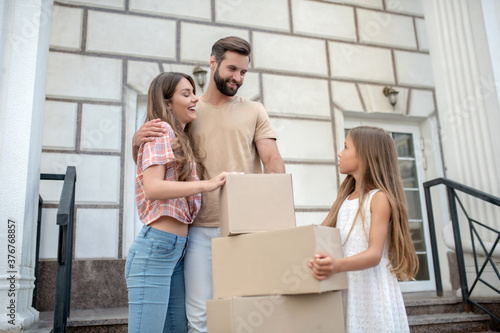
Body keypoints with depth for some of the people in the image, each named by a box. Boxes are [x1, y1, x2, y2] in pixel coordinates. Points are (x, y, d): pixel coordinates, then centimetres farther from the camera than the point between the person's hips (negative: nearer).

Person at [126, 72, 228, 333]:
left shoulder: (181, 139, 21)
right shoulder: (162, 131, -6)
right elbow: (152, 188, -20)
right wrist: (207, 184, -20)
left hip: (178, 249, 9)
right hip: (156, 245, -9)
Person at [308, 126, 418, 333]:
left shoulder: (379, 197, -8)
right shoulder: (344, 199, 15)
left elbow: (374, 254, -19)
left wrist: (337, 265, -36)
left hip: (372, 290, -6)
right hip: (346, 290, 6)